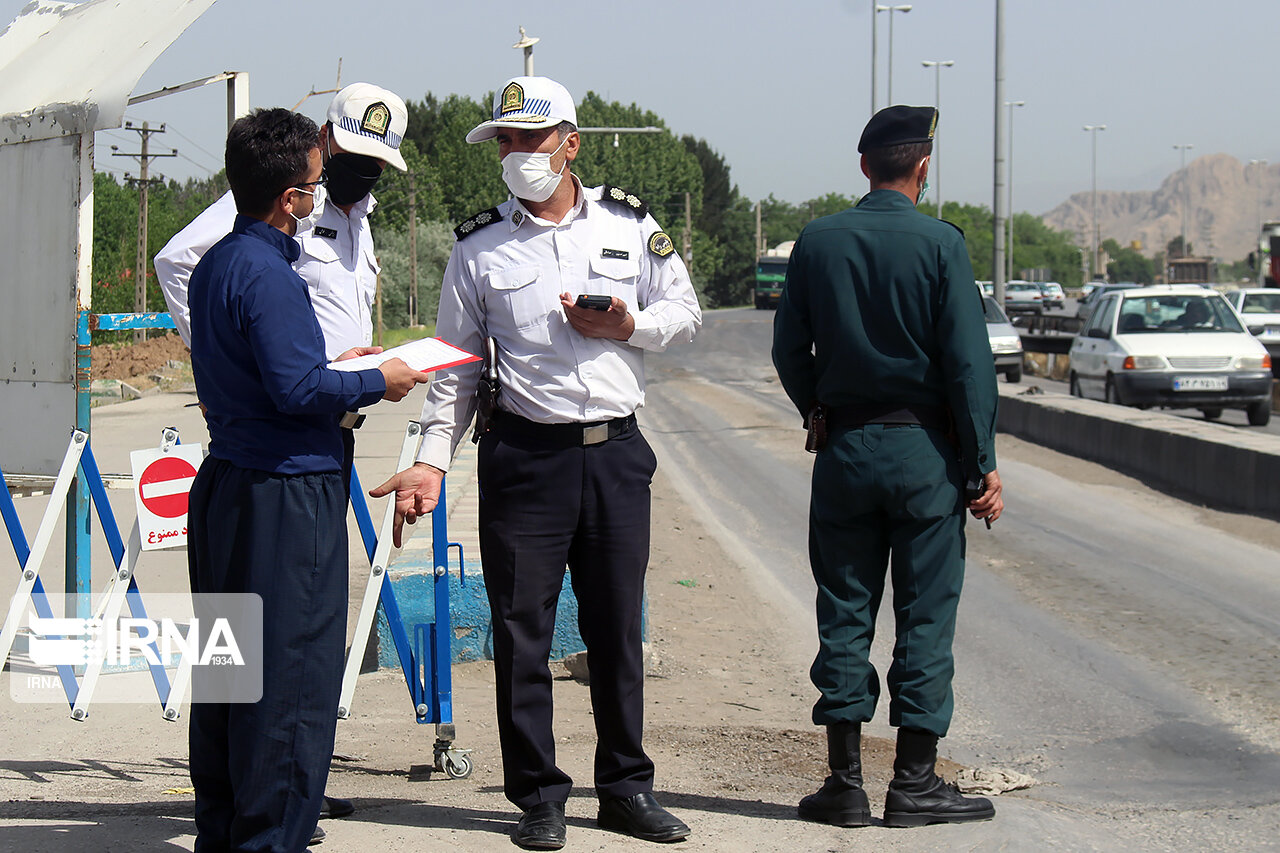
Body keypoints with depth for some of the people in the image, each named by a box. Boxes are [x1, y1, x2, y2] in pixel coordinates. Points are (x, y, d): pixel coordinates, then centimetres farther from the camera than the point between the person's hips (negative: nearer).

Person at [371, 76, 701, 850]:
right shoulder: (480, 247, 4)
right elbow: (458, 366, 7)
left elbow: (686, 314, 14)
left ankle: (627, 787, 20)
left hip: (618, 452, 1)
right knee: (523, 632, -1)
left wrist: (629, 326, -6)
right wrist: (431, 460, -2)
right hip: (524, 457, -1)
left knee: (617, 629, 8)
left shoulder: (629, 224, 7)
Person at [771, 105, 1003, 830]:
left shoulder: (817, 242, 1)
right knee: (925, 616, 3)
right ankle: (916, 783, 5)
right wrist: (984, 464, -6)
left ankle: (846, 781, 10)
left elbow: (789, 350, 7)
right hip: (924, 448, -3)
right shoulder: (939, 243, -9)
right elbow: (969, 361, -10)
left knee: (845, 614, 8)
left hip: (844, 446, 3)